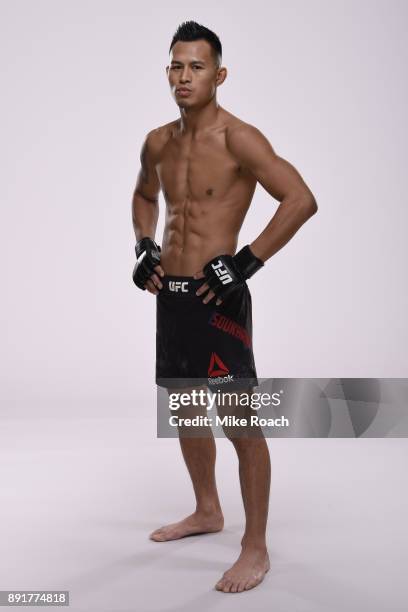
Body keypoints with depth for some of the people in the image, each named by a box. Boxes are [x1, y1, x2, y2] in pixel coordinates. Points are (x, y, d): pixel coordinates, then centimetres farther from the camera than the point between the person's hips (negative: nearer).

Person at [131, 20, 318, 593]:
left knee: (242, 423, -2)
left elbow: (301, 200, -20)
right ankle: (207, 511, 40)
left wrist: (247, 263, -21)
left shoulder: (238, 138, -13)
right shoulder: (158, 142, 9)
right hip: (169, 294, 8)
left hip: (216, 299, -8)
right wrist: (144, 247, 11)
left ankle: (256, 548, 12)